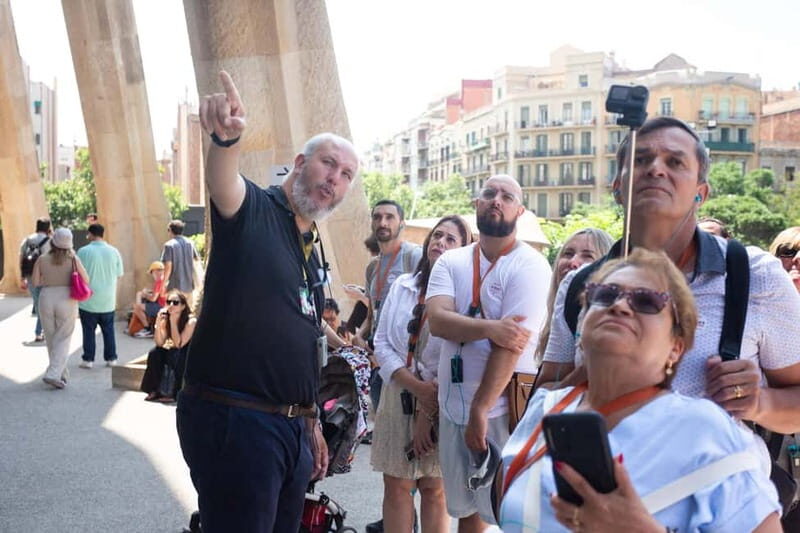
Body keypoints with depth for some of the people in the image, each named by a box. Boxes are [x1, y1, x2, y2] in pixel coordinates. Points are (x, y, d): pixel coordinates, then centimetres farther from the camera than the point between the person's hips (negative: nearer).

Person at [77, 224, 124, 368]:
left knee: (89, 330, 7)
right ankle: (111, 358, 16)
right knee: (108, 330, 12)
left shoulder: (83, 251, -11)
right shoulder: (114, 252, -1)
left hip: (88, 300, -3)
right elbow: (118, 275, 4)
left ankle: (88, 359, 11)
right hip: (108, 301, 3)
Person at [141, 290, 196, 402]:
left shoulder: (191, 321, -22)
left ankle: (172, 393, -25)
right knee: (154, 353, -19)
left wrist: (173, 321, -28)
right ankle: (155, 390, -11)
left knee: (174, 356, -33)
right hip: (174, 354, 5)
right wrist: (158, 322, -25)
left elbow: (178, 344, -27)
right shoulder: (165, 319, -5)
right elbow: (159, 343, -14)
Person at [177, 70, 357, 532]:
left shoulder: (313, 255, 16)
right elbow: (223, 183, -30)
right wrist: (227, 138, -52)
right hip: (233, 420, -8)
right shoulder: (252, 209, -6)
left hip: (294, 427, 8)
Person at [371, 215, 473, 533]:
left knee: (434, 489, 8)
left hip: (443, 403, -3)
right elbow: (382, 341, 2)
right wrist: (414, 385, -12)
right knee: (396, 486, 7)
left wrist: (429, 411, -12)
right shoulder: (402, 286, 6)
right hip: (399, 395, 3)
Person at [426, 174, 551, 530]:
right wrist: (489, 328, -27)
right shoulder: (451, 262, 5)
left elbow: (509, 345, -17)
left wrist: (480, 410, -19)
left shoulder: (529, 266, -10)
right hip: (452, 404, 5)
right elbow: (437, 321, -11)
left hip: (502, 408, -4)